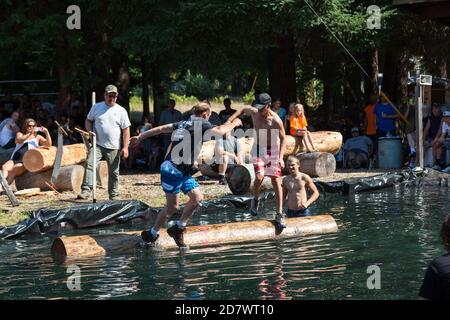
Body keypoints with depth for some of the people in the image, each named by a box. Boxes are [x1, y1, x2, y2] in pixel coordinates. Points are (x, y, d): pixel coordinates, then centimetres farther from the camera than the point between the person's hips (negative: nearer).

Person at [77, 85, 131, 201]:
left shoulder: (121, 111, 2)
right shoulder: (96, 107, 6)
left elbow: (126, 130, 1)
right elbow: (88, 120, 15)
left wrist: (125, 147, -6)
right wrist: (89, 130, -7)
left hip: (113, 148, 0)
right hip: (97, 144, 0)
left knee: (113, 172, 7)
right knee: (89, 164, -18)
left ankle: (114, 195, 18)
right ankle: (86, 190, -19)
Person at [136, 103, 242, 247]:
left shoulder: (183, 124, 13)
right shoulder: (201, 124, -10)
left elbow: (160, 129, 17)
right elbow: (220, 131, -16)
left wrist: (140, 137, 25)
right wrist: (234, 123, 3)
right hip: (173, 170, -9)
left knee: (197, 197, 4)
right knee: (172, 207, -2)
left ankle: (179, 227, 12)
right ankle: (152, 234, 11)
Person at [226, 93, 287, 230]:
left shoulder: (276, 120, -23)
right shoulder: (253, 112, -13)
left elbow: (283, 138, -12)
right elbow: (243, 109, 11)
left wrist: (281, 157, -21)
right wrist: (229, 121, 3)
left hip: (273, 151, -2)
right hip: (258, 150, 2)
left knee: (276, 181, -5)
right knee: (259, 176, -20)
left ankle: (279, 214, 1)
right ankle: (255, 200, 10)